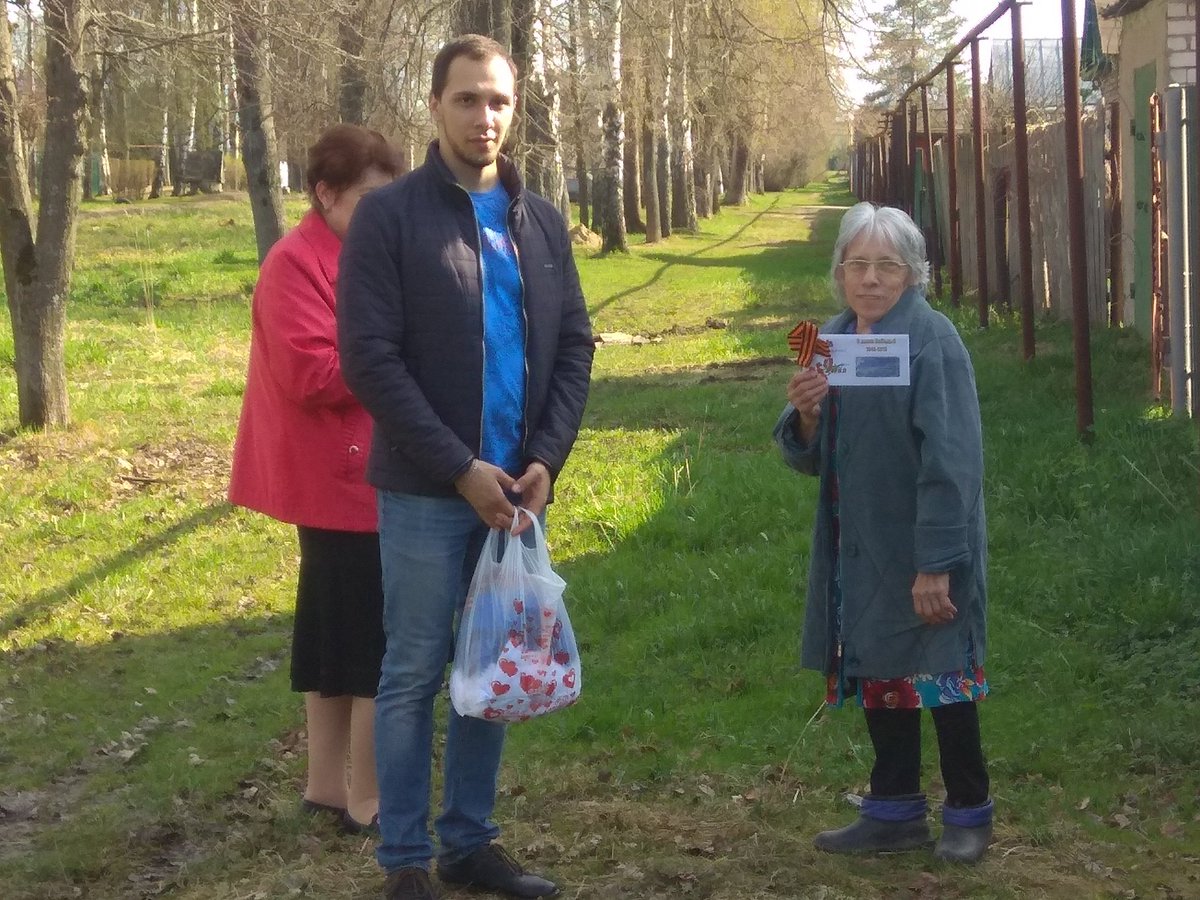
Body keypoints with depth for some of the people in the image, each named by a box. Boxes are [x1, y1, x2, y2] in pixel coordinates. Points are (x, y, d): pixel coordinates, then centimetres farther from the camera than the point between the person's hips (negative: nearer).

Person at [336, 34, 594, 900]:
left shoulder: (541, 221, 10)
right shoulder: (390, 216, -6)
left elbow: (575, 344, 10)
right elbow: (371, 358, -12)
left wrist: (547, 457, -5)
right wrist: (460, 468, -16)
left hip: (515, 486, 5)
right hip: (426, 490, -5)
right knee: (416, 673, 2)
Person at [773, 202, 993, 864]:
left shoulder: (931, 340, -16)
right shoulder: (831, 339, 7)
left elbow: (951, 460, -21)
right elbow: (809, 456, 11)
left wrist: (937, 563, -24)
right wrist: (805, 413, -12)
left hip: (922, 547, -7)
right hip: (857, 545, 7)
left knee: (938, 673, 4)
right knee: (878, 672, 13)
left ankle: (969, 811, 19)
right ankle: (895, 811, 26)